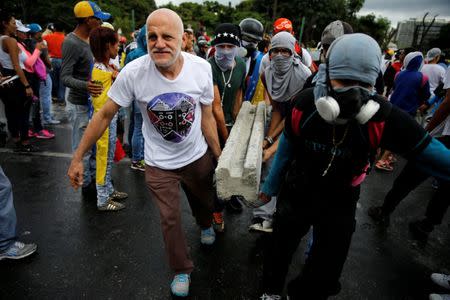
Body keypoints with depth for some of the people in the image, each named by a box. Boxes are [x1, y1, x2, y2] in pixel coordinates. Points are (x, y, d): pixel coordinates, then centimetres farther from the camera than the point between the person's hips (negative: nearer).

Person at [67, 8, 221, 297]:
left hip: (198, 155, 2)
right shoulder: (133, 73, -24)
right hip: (160, 164, -1)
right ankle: (182, 270, 37)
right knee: (170, 219, 8)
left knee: (204, 200, 25)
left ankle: (206, 225, 64)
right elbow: (105, 114, -11)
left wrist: (219, 156, 1)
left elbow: (207, 117, -6)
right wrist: (78, 157, -6)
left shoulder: (202, 68, -19)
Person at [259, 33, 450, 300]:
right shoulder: (305, 105, -22)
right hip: (295, 194, 1)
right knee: (279, 251, 23)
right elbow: (286, 149, -7)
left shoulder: (384, 117, -27)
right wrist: (270, 187, 6)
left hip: (340, 204, 0)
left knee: (325, 278, 15)